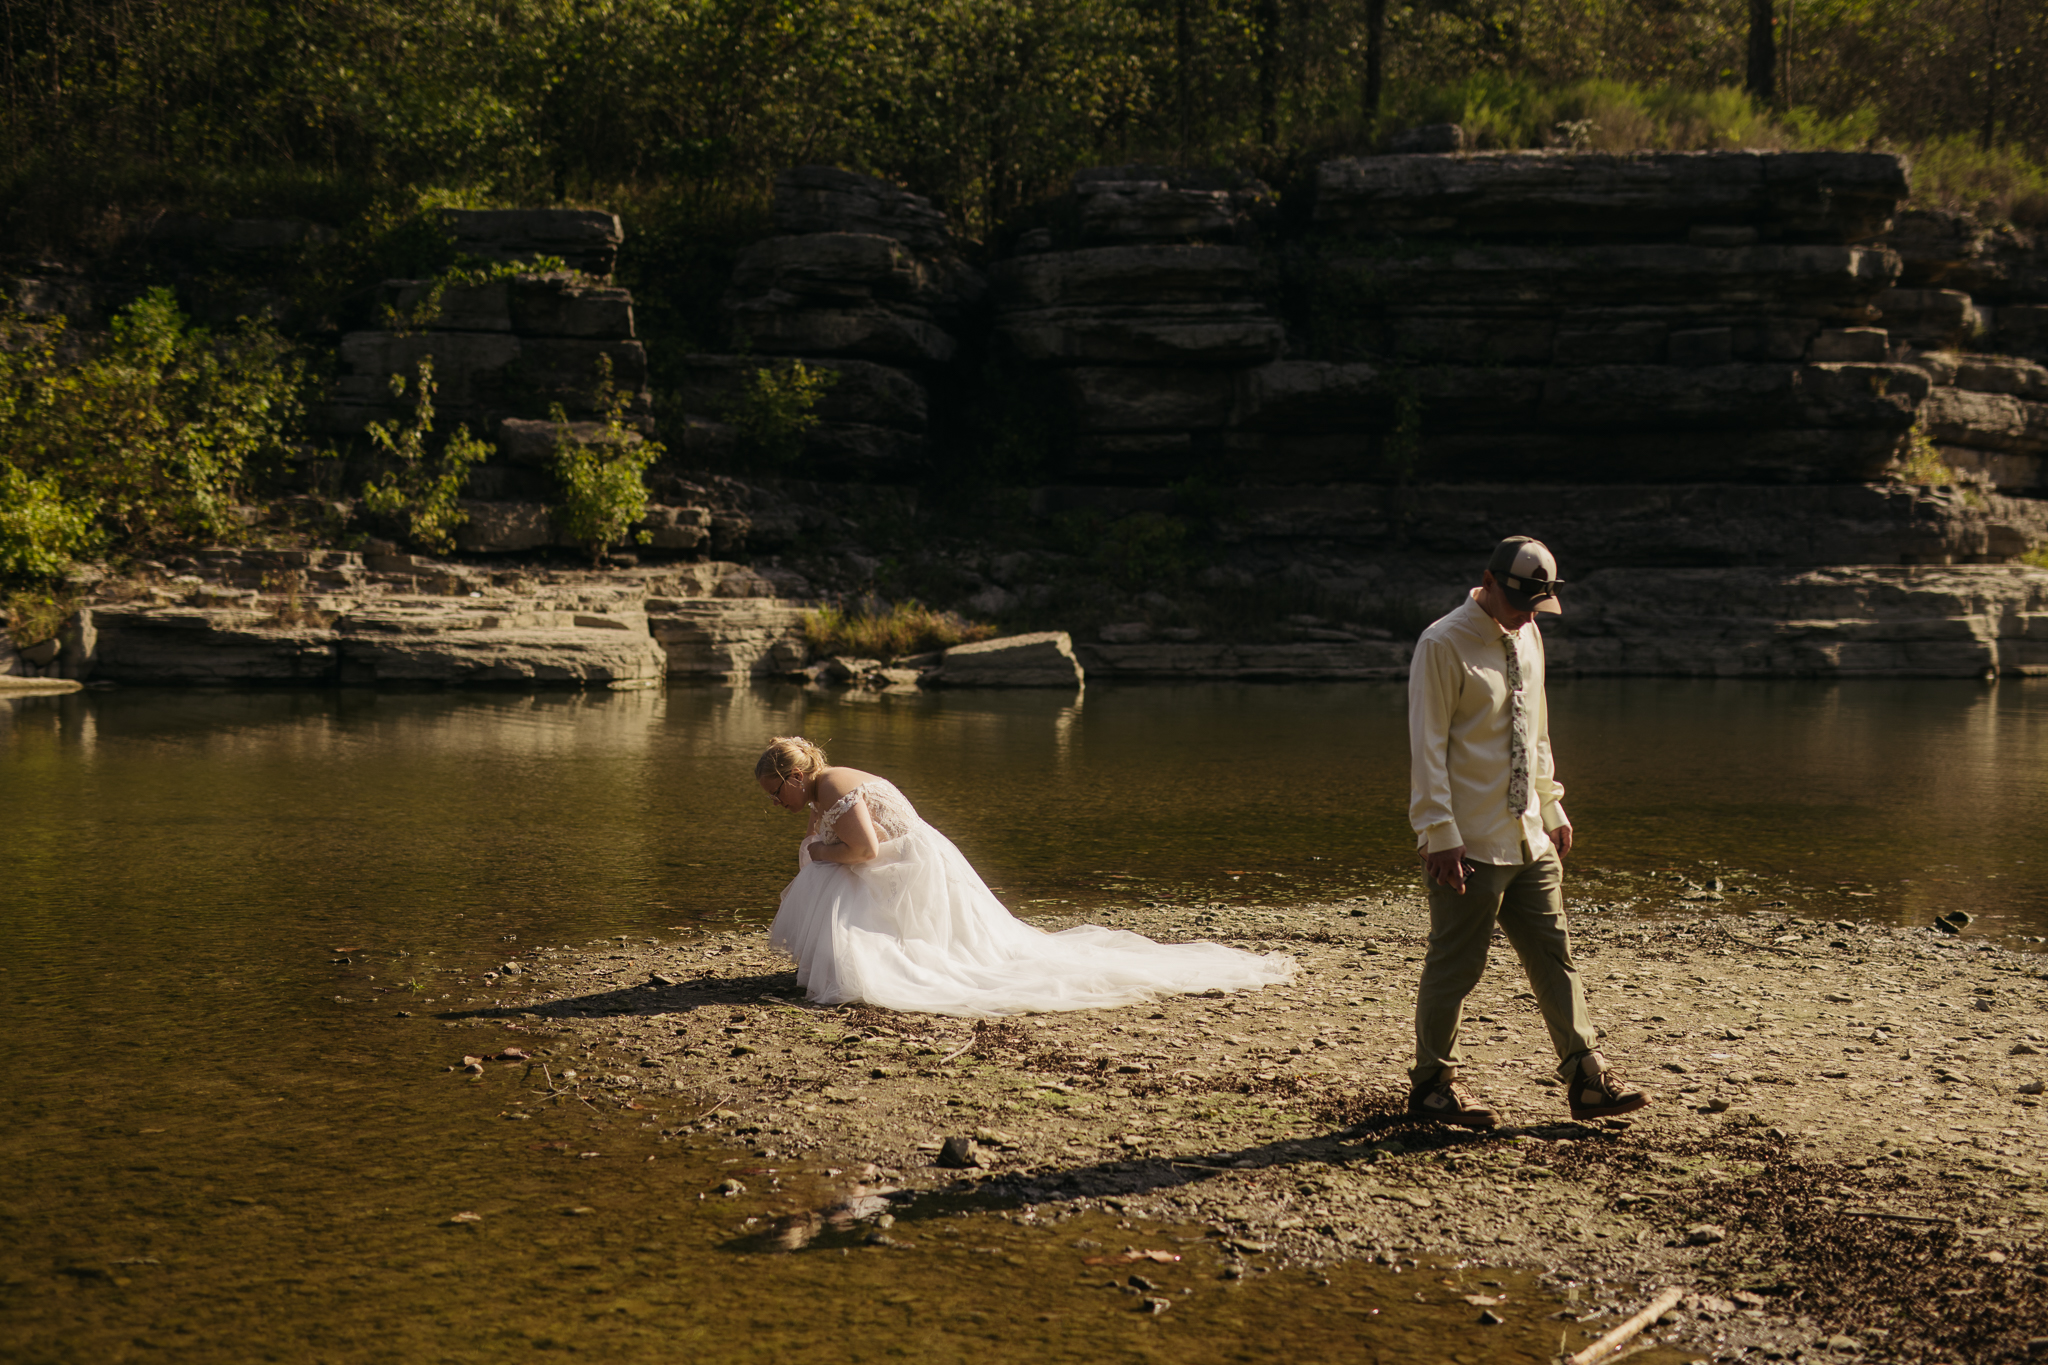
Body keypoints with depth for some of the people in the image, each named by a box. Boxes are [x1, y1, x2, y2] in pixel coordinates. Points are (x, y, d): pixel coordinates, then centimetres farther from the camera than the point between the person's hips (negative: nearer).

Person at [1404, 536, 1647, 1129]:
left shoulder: (1527, 637, 12)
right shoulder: (1442, 645, -12)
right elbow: (1427, 747, -15)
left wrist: (1552, 809, 20)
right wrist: (1441, 835, -19)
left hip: (1528, 839, 7)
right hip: (1469, 846, -7)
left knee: (1553, 956, 7)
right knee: (1455, 965, 0)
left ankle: (1587, 1080, 11)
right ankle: (1432, 1085, 13)